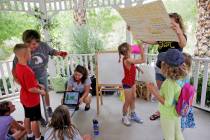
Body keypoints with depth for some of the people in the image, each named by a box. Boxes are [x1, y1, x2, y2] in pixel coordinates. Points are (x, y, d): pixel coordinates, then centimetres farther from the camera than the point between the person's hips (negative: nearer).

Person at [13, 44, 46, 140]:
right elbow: (31, 89, -28)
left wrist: (37, 84, 10)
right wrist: (41, 92, -12)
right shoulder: (27, 70, -32)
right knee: (35, 120, 9)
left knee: (27, 117, 23)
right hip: (32, 99, -9)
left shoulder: (18, 66, -3)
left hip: (24, 98, 9)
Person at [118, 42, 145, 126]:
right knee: (128, 101, 5)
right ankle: (124, 117, 25)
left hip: (132, 81, 9)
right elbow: (143, 60, -29)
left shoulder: (127, 58, -2)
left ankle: (133, 115, 36)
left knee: (133, 98, 19)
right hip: (127, 83, -9)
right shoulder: (127, 60, -31)